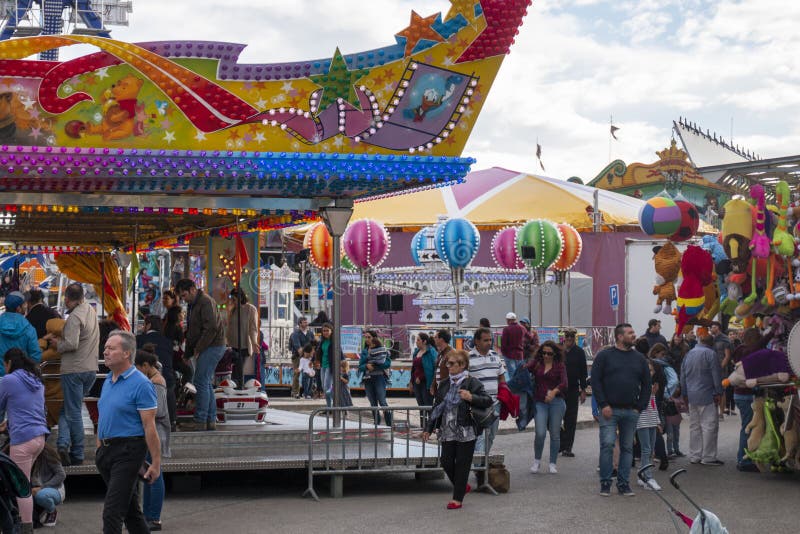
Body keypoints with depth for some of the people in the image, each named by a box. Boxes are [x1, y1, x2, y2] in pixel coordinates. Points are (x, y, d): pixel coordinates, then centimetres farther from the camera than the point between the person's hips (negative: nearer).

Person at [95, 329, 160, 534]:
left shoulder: (141, 384, -12)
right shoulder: (108, 382, 14)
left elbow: (149, 426, -15)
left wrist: (156, 463, -16)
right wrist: (99, 450, 17)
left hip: (128, 451, -8)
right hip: (107, 451, 8)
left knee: (112, 511, -12)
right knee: (131, 510, 15)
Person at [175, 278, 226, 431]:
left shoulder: (205, 301, -13)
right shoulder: (194, 304, 19)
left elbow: (211, 328, -22)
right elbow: (192, 330, 22)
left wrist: (198, 349, -17)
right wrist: (188, 352, 14)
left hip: (212, 347, -10)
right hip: (210, 348, 10)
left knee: (201, 382, -11)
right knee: (206, 383, 10)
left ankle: (200, 421, -9)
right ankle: (211, 420, 13)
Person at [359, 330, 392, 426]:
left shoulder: (382, 349, 1)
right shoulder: (364, 351, 13)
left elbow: (388, 363, -9)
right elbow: (360, 367, 7)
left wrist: (374, 363, -15)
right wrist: (366, 366, -14)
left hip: (379, 377, -5)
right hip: (368, 379, 5)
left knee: (382, 402, -13)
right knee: (373, 404, 7)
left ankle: (389, 424, -10)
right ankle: (377, 424, 13)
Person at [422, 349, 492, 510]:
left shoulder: (472, 383, -6)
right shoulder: (444, 384, 11)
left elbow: (488, 401, -9)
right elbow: (437, 408, 17)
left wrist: (471, 397, -25)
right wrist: (428, 428, 15)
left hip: (466, 432, -5)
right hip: (447, 432, 5)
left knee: (462, 465, 1)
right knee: (446, 462, 4)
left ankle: (457, 499, 10)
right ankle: (463, 487, 29)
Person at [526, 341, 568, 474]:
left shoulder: (560, 366, 3)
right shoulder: (536, 363, 6)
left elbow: (564, 383, -10)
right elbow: (526, 368, -11)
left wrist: (554, 392, -28)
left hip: (556, 402, 0)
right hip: (539, 402, 0)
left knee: (555, 434, 5)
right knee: (540, 433, -10)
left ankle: (553, 463, 18)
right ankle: (536, 460, 12)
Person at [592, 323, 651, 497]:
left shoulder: (639, 358, 11)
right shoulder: (605, 355, 0)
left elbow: (646, 384, 14)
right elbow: (595, 380, -4)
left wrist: (640, 407, 4)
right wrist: (603, 405, -10)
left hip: (631, 411, 4)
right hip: (609, 410, -4)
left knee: (627, 448, 7)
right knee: (607, 445, -8)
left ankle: (623, 483, 15)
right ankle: (605, 482, 1)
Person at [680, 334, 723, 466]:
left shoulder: (688, 354, 14)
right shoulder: (710, 354, -8)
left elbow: (683, 376, 18)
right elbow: (716, 375, -11)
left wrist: (684, 394, 23)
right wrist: (718, 393, -4)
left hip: (692, 396, 7)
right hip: (706, 396, -7)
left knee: (694, 426, 12)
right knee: (709, 425, -4)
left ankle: (694, 456, 14)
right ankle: (708, 457, -5)